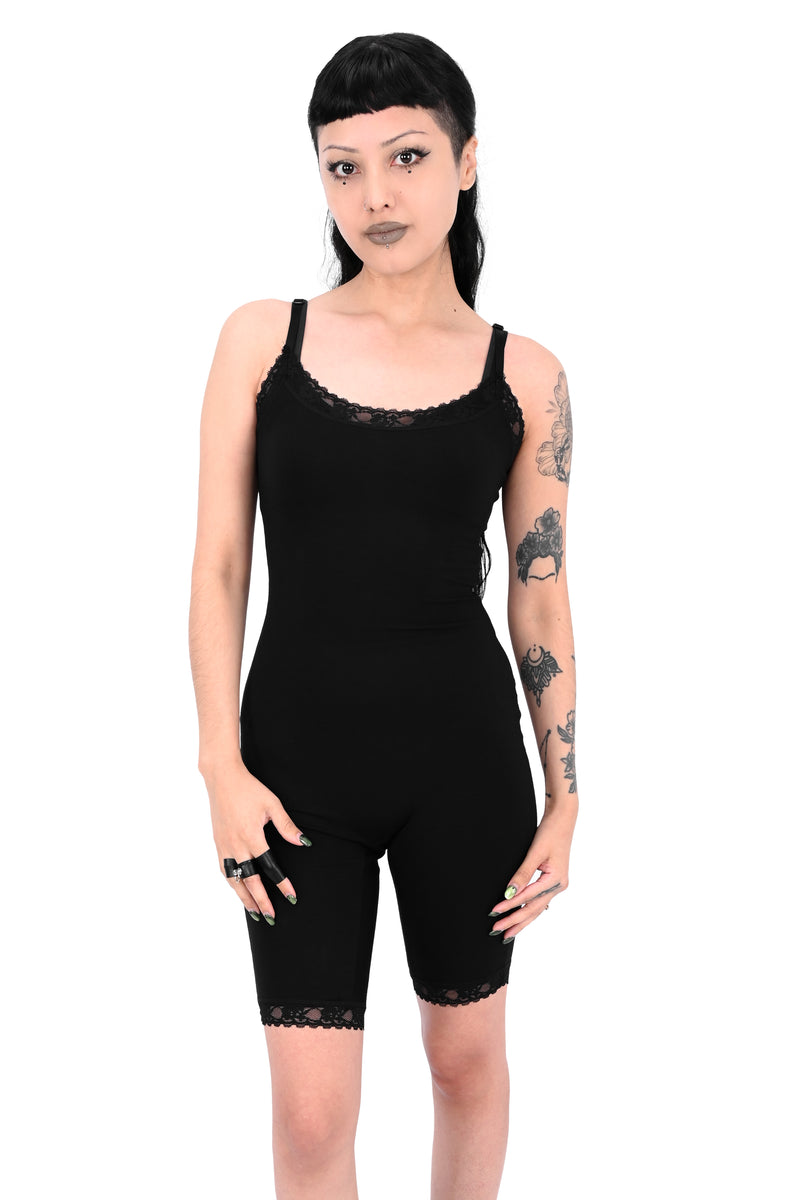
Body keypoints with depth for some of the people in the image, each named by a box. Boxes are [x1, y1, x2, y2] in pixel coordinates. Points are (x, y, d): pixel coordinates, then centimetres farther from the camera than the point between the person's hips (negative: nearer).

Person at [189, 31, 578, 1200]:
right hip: (299, 744, 0)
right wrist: (222, 766, -8)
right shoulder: (261, 337, -1)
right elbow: (220, 564, 0)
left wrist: (563, 801, 3)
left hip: (461, 747, 1)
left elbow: (540, 595, 4)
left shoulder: (523, 375, -1)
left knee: (466, 1053, 18)